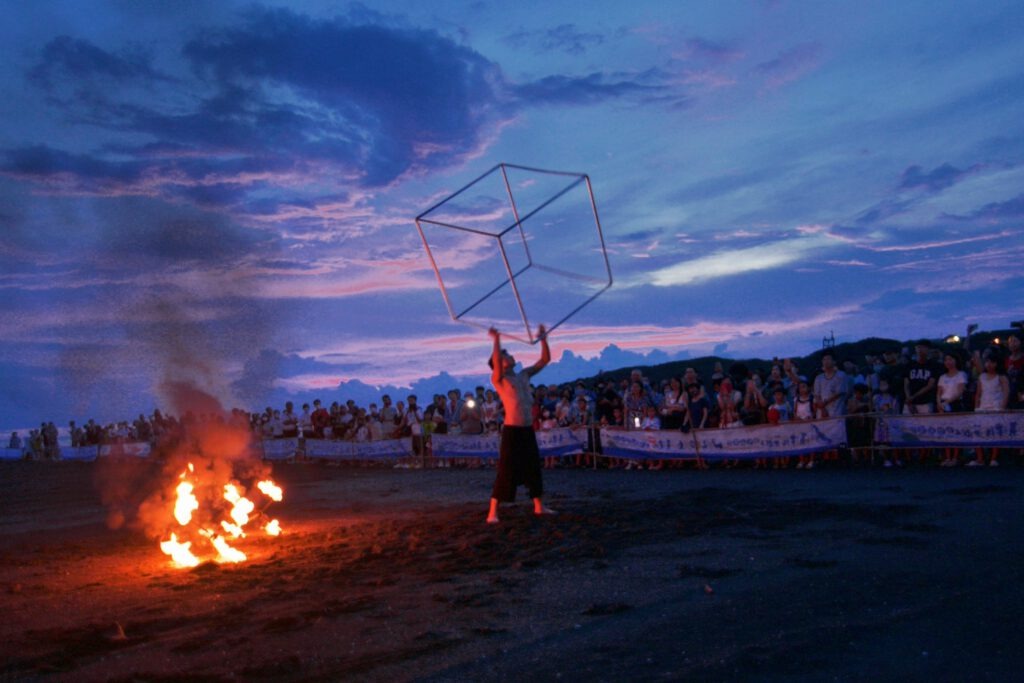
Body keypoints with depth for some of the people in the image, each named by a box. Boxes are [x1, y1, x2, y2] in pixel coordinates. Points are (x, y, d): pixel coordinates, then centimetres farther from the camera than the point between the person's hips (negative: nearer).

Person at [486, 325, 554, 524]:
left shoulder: (524, 375, 14)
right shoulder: (498, 379, -5)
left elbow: (545, 360, 17)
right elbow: (496, 361, -27)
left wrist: (543, 339, 11)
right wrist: (497, 340, -27)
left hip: (528, 430, 7)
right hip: (512, 430, -7)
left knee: (534, 468, 15)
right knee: (506, 472, -8)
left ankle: (538, 506, 27)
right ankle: (492, 512, -3)